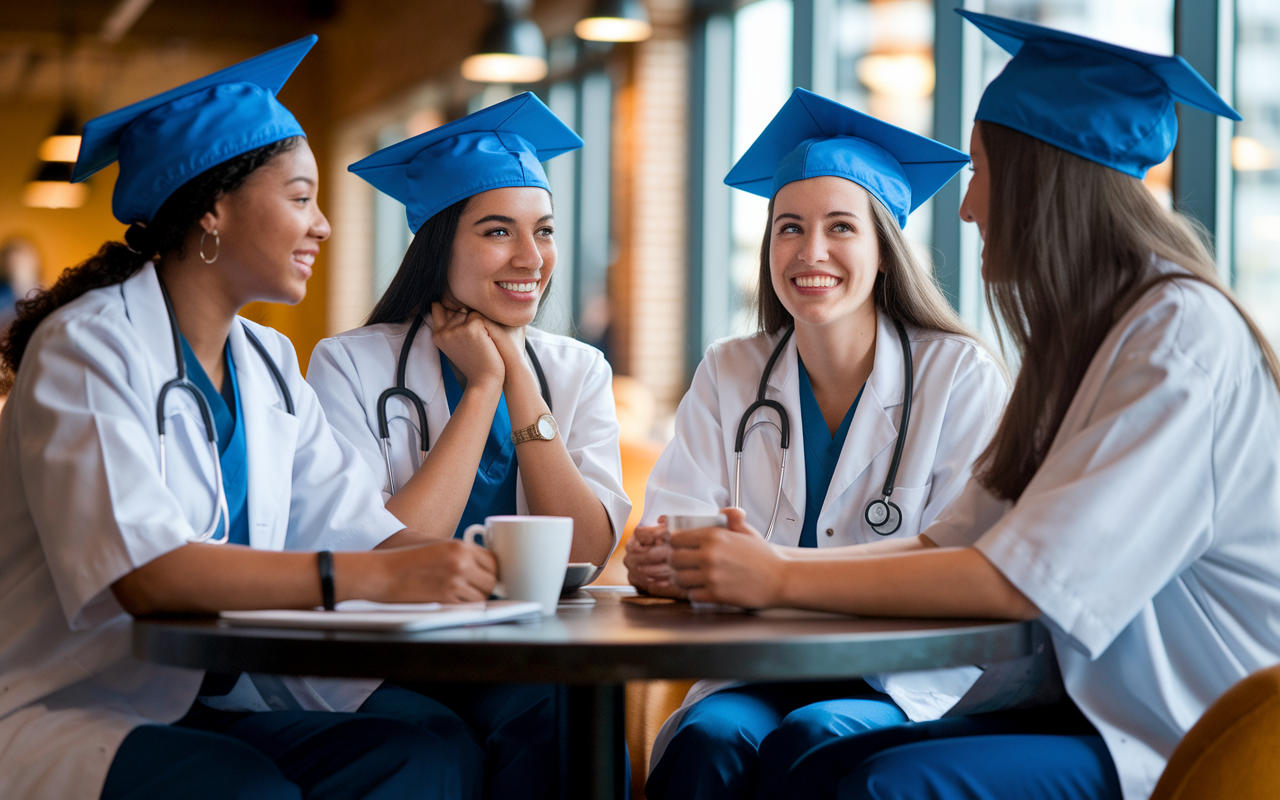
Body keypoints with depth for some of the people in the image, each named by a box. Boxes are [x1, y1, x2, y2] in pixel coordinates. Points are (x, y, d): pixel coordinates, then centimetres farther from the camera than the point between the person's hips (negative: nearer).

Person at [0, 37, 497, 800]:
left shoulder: (268, 362, 14)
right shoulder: (87, 347, -12)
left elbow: (352, 521, 5)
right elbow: (141, 571, -26)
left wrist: (478, 566, -16)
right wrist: (383, 576, -31)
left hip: (219, 706, 7)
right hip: (66, 714, -7)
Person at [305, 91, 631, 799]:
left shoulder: (578, 374, 9)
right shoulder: (351, 366, -3)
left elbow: (588, 557, -5)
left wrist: (520, 380, -8)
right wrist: (482, 387, -10)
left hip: (529, 667, 3)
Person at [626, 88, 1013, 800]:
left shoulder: (962, 376, -2)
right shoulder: (729, 375, 11)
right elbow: (674, 526, 4)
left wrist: (775, 564, -26)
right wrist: (656, 558, -24)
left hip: (912, 682, -2)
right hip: (759, 675, 2)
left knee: (809, 741, -33)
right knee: (709, 743, -31)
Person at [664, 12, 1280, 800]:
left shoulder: (1183, 335, -17)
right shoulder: (1082, 337, 12)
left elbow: (1026, 581, -23)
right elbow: (949, 544, 8)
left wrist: (783, 580, -17)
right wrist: (767, 563, -5)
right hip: (1109, 707, 8)